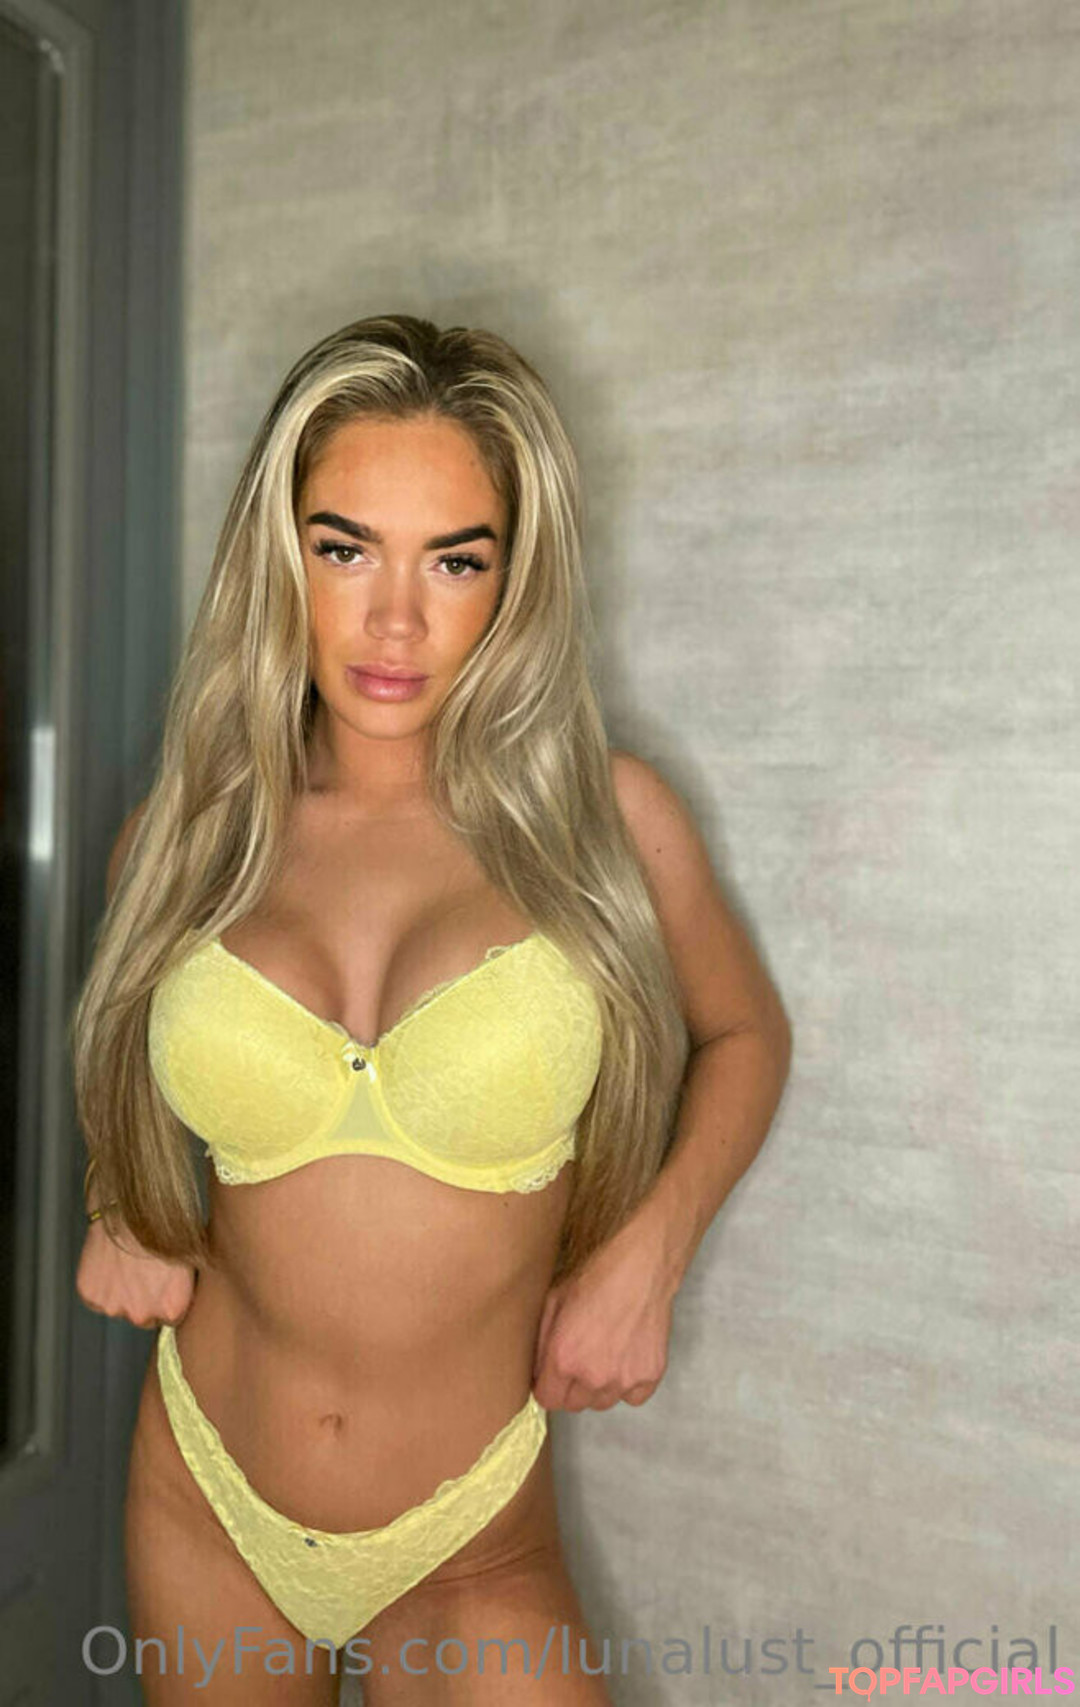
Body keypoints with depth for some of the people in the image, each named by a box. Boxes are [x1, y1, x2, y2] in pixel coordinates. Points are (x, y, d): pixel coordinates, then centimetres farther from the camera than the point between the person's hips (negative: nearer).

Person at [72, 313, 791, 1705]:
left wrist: (648, 1251, -9)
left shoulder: (604, 819, -12)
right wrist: (117, 1204, -2)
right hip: (204, 1505, 3)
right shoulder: (184, 836, -5)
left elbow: (744, 1034, 5)